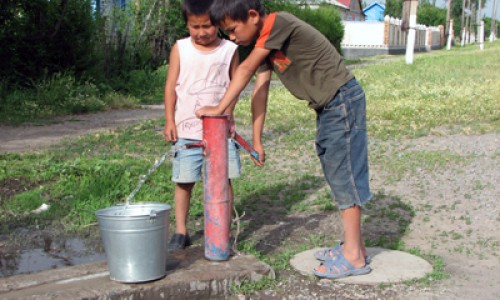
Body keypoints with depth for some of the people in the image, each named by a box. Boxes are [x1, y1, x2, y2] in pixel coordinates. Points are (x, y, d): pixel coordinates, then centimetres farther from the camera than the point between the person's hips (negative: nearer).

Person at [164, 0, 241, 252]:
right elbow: (171, 85, 5)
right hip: (187, 129, 0)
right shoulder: (180, 49, 3)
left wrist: (227, 112, -9)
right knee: (184, 181, 4)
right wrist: (169, 120, -1)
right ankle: (181, 232, 15)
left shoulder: (229, 50, 3)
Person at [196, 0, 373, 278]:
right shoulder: (265, 42, 10)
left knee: (344, 172, -6)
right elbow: (260, 91, 6)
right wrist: (257, 141, 4)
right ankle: (354, 244, 25)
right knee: (335, 173, 14)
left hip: (343, 99, -10)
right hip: (327, 107, 10)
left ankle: (354, 256, 2)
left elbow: (246, 69, -20)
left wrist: (219, 108, -15)